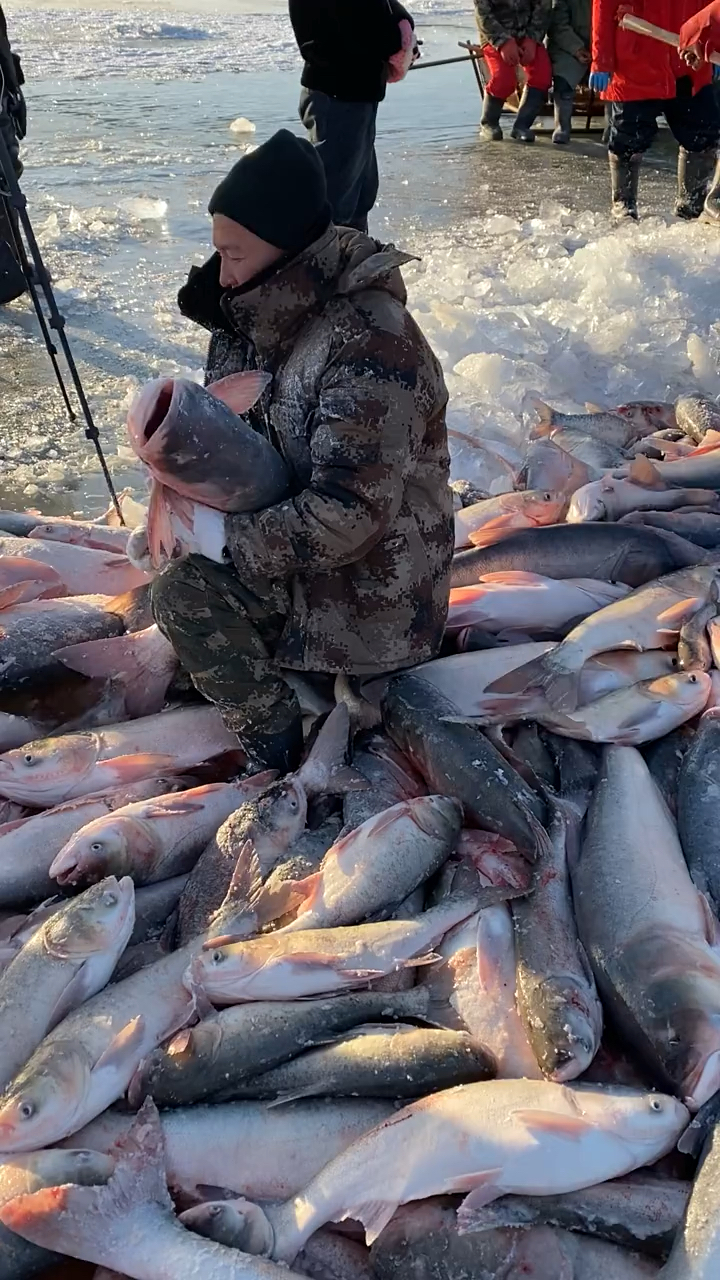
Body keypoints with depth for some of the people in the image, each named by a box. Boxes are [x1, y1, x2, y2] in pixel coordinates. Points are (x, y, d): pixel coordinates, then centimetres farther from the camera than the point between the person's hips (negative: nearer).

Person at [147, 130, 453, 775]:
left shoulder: (369, 348, -31)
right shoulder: (282, 308, -3)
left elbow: (348, 517, -33)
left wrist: (228, 537, -25)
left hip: (369, 574, -10)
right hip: (299, 521, 10)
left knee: (182, 592, -18)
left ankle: (276, 742, -1)